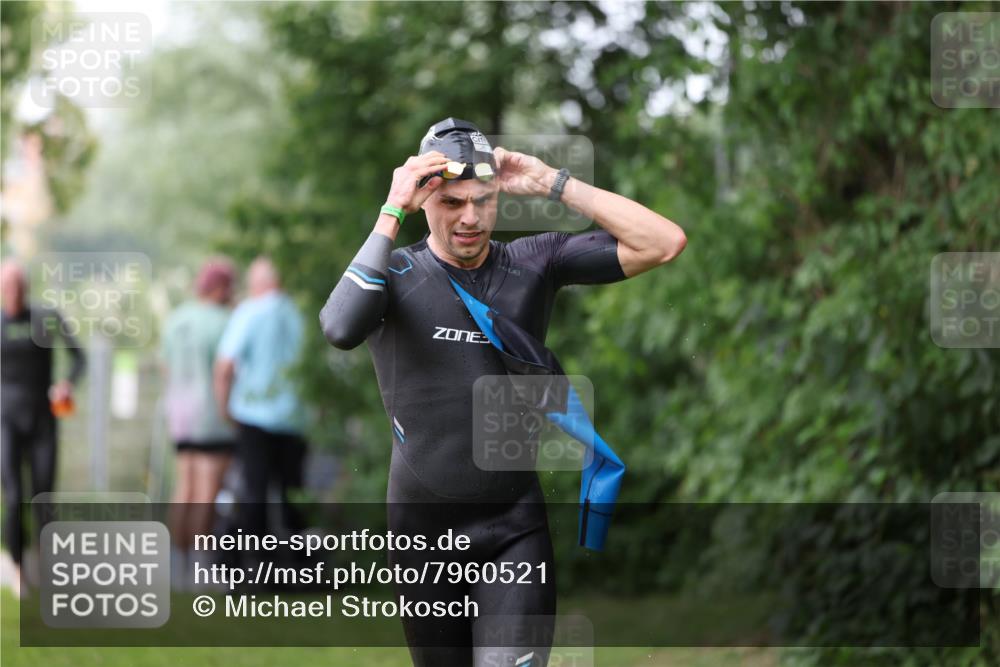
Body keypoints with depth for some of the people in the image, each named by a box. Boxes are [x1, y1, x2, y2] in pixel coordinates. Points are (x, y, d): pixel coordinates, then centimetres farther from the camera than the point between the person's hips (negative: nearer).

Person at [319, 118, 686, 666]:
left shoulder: (534, 264, 1)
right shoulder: (396, 273, -5)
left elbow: (665, 243, -7)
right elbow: (341, 330, -28)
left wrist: (552, 184, -11)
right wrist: (392, 212, -24)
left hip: (516, 530, 0)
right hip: (422, 527, 0)